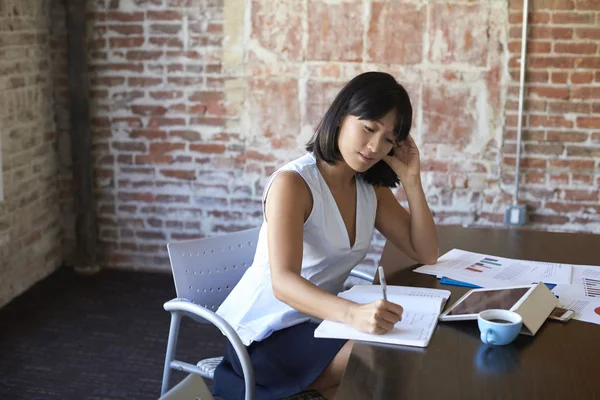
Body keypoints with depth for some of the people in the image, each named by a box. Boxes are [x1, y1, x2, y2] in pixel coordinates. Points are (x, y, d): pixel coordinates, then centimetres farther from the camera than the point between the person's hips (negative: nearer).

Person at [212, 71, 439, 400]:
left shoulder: (371, 188, 4)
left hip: (317, 319, 7)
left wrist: (411, 180, -7)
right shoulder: (292, 183, -18)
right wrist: (352, 314, -49)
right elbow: (283, 282, -31)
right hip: (266, 331, -7)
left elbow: (426, 254, 4)